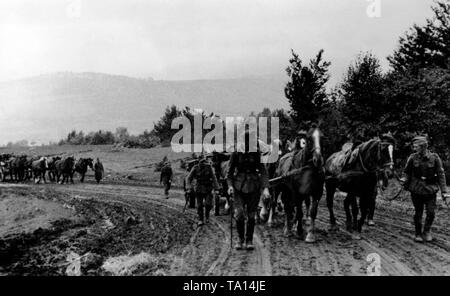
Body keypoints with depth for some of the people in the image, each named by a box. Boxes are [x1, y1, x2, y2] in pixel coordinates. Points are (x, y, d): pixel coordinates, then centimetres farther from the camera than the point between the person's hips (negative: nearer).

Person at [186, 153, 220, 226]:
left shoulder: (209, 167, -7)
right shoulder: (195, 168, -6)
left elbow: (214, 178, -4)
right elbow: (189, 178, -2)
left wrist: (216, 189, -8)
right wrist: (189, 188, -14)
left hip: (208, 190, 0)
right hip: (199, 190, 0)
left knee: (208, 204, -8)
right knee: (199, 206, 2)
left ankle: (207, 216, 20)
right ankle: (200, 220, 14)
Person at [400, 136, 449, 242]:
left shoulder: (434, 158, -6)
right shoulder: (413, 158, -5)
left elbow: (440, 174, -2)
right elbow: (407, 172, 6)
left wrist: (443, 191, -6)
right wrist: (405, 180, -16)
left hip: (430, 189, 0)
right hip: (416, 189, 0)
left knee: (431, 212, -4)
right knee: (418, 212, 5)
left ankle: (427, 231, 22)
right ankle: (418, 234, 21)